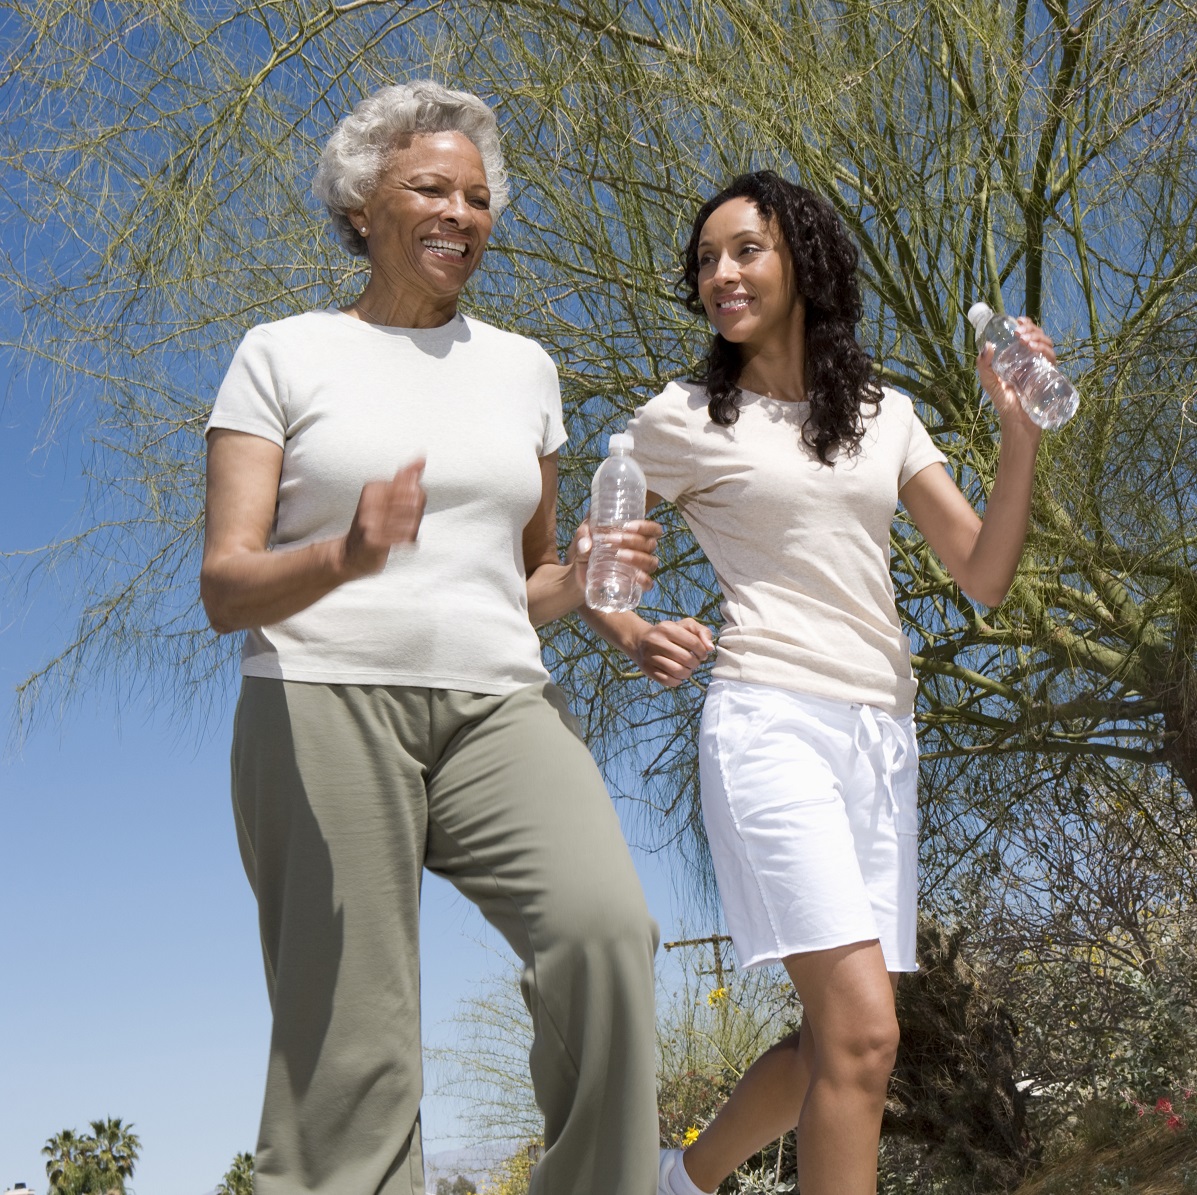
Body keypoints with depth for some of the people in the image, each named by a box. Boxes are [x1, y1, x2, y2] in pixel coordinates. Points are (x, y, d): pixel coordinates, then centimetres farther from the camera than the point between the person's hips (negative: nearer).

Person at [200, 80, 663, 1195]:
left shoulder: (521, 367, 20)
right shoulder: (284, 353, 9)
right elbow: (226, 586, 0)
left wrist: (582, 577, 1)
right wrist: (347, 556, -21)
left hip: (497, 706, 3)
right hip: (327, 705, -2)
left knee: (607, 927, -23)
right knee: (346, 1050, -9)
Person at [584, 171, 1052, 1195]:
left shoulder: (886, 416, 13)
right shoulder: (683, 419, 3)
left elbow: (984, 577, 7)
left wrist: (1022, 434, -4)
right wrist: (634, 637, -11)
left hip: (882, 734, 6)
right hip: (771, 722, -5)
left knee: (839, 1039, 10)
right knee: (862, 1030, -17)